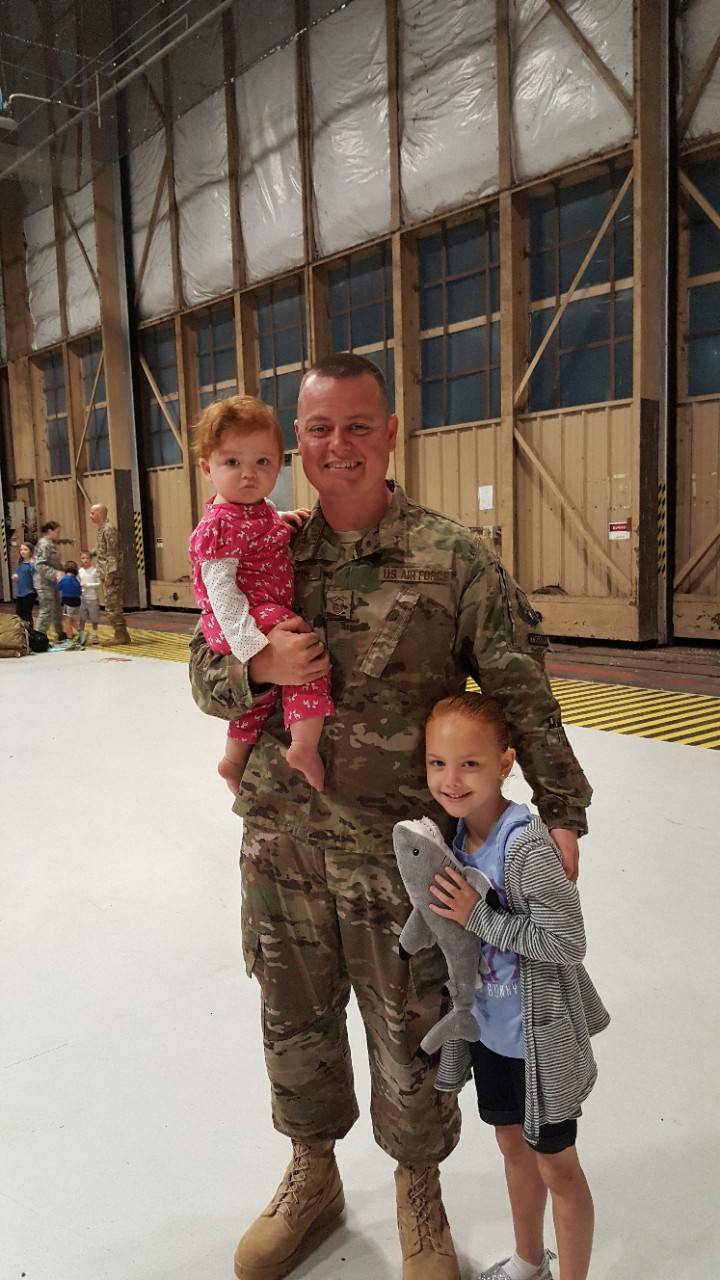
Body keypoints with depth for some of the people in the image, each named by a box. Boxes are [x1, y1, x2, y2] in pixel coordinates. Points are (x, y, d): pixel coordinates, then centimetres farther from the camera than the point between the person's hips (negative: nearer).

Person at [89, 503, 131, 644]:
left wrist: (110, 574, -21)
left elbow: (112, 554, -19)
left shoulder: (109, 529, -14)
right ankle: (120, 635, 18)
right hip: (106, 575, 10)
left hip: (112, 576, -10)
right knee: (113, 607, 13)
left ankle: (121, 635, -1)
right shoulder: (101, 529, 15)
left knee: (112, 607, -7)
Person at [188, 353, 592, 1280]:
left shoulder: (453, 559, -9)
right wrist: (258, 667, -15)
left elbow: (523, 695, -7)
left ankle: (419, 1198, 45)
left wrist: (561, 812, -11)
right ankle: (311, 1178, 50)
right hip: (281, 849, 4)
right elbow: (204, 676, 7)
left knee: (410, 1035, 15)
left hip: (399, 855, -3)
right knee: (295, 1024, 21)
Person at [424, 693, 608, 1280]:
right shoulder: (457, 832, -7)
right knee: (513, 1144, 26)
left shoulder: (526, 847, -31)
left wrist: (478, 916, -28)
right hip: (491, 1029, 7)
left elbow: (567, 941, -28)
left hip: (539, 1038, -7)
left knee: (556, 1165, 14)